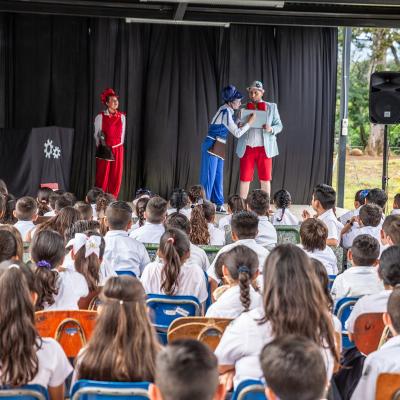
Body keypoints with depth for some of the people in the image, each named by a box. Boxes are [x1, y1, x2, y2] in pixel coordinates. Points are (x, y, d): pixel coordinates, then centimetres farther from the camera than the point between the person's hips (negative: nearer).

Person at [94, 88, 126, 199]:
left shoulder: (122, 117, 5)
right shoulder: (100, 117, -4)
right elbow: (96, 135, 2)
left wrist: (118, 146, 10)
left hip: (118, 150, 3)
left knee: (116, 177, 3)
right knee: (102, 177, -2)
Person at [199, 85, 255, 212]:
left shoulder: (226, 111, 9)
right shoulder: (226, 113, -18)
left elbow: (232, 127, 19)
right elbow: (237, 133, -15)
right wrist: (249, 122, -8)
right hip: (212, 146, -9)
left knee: (218, 177, 11)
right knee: (209, 176, -6)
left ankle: (219, 204, 15)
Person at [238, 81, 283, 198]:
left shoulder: (271, 107, 7)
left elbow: (279, 126, 7)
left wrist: (271, 129, -15)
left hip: (264, 148, -1)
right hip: (247, 148, 1)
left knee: (265, 179, 2)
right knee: (245, 179, 0)